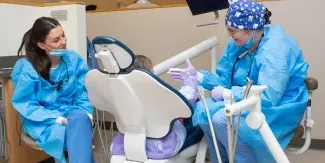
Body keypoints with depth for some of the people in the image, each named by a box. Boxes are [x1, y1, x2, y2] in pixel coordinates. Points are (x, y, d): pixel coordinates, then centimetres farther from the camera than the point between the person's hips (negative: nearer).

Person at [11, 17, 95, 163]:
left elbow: (84, 92, 1)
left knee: (81, 119, -34)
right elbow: (24, 104, -11)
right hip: (41, 120, -2)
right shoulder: (26, 68, -10)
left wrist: (86, 113, -19)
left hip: (70, 111, 2)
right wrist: (57, 118, -22)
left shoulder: (74, 59, -1)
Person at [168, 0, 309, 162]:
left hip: (277, 108, -8)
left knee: (222, 119, -28)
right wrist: (197, 76, -13)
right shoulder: (237, 44, 0)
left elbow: (267, 97, -31)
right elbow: (224, 79, 2)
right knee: (202, 109, -9)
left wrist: (227, 93, -24)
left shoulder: (276, 50, -25)